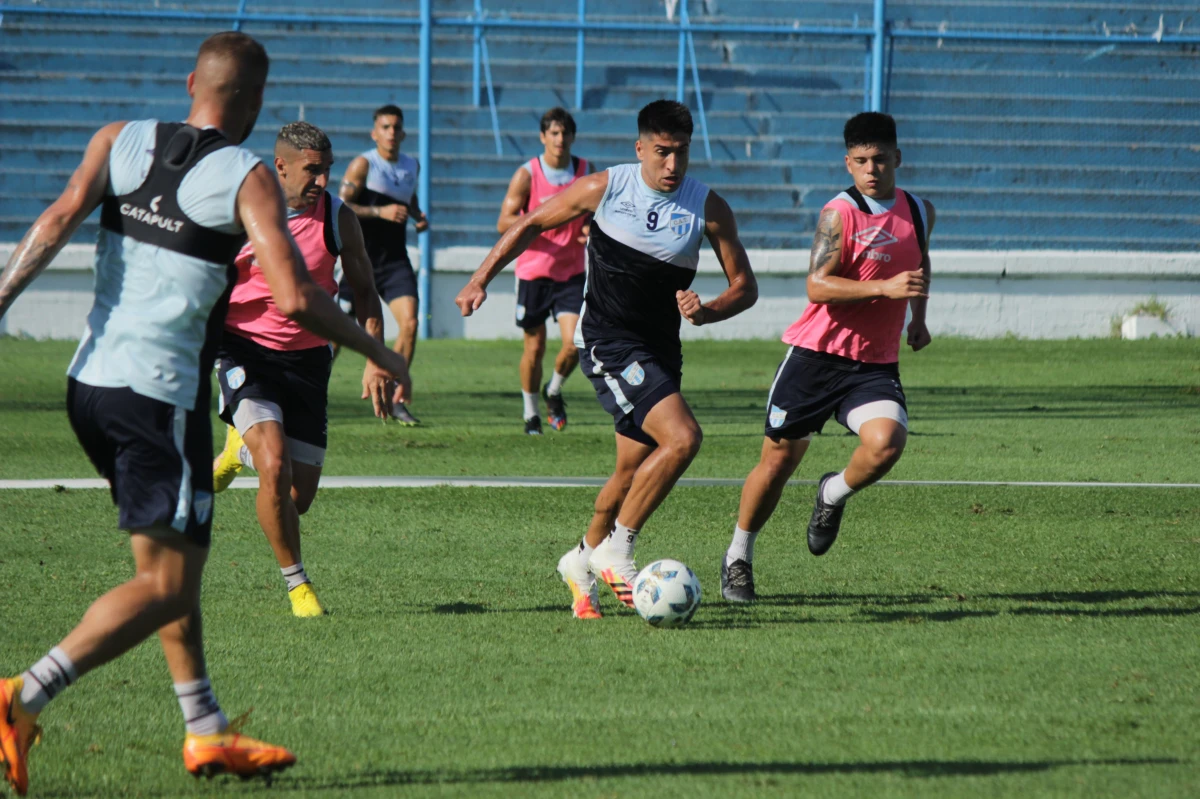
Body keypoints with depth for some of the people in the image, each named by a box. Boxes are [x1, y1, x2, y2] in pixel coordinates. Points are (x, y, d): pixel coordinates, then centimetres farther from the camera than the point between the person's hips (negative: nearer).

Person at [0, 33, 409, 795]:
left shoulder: (122, 141, 7)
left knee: (176, 561, 20)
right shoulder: (247, 177, -6)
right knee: (165, 585, -4)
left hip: (90, 384, 7)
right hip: (162, 398, -7)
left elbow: (64, 213, -11)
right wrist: (378, 350, -1)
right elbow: (295, 297, -15)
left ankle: (207, 732, 23)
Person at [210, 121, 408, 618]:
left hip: (306, 357, 3)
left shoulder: (338, 218, -4)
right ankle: (296, 584, -6)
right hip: (245, 349, -3)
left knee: (299, 498, 3)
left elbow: (363, 290, 7)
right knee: (275, 467, -24)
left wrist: (376, 362, -2)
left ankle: (242, 449, 37)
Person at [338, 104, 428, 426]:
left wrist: (418, 216, 10)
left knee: (409, 323, -12)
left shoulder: (412, 166, 11)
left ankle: (395, 398, -4)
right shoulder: (363, 164, -7)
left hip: (395, 260, 4)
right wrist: (381, 211, -23)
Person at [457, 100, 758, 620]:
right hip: (606, 341, -5)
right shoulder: (604, 189, -7)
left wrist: (707, 312, -18)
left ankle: (585, 559, 36)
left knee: (634, 472, 11)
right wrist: (481, 279, 1)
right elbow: (531, 224, 5)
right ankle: (617, 549, -11)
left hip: (660, 351, 5)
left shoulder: (708, 208, -3)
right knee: (682, 436, -23)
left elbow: (744, 286, 2)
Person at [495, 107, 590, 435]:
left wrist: (591, 229, -8)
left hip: (572, 272, 2)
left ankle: (554, 391, 20)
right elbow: (504, 223, -10)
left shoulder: (586, 172, 2)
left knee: (574, 344, -10)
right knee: (535, 348, 5)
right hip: (533, 270, -2)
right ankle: (531, 413, 24)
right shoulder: (527, 175, -7)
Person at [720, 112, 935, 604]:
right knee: (780, 458, 6)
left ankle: (834, 495, 9)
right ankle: (738, 557, 27)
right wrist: (885, 289, -29)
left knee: (886, 443, -24)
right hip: (816, 356, -3)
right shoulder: (840, 214, -10)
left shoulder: (919, 212, 8)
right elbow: (818, 286, -21)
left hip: (875, 365, 3)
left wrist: (918, 318, 27)